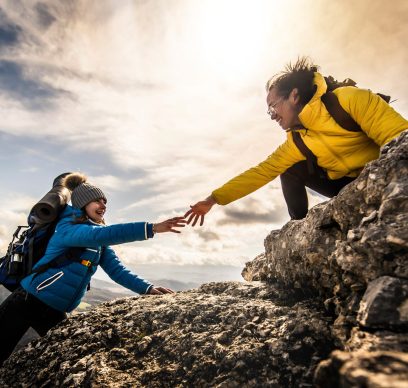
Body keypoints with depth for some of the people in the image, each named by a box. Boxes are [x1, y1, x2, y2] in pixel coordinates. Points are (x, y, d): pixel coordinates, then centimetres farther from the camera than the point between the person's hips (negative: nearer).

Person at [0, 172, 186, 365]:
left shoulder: (100, 243, 4)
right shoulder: (67, 228, -20)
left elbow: (116, 269, -4)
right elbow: (101, 233, -39)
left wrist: (147, 288, -20)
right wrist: (152, 228, -47)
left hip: (55, 311, 7)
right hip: (27, 302, -7)